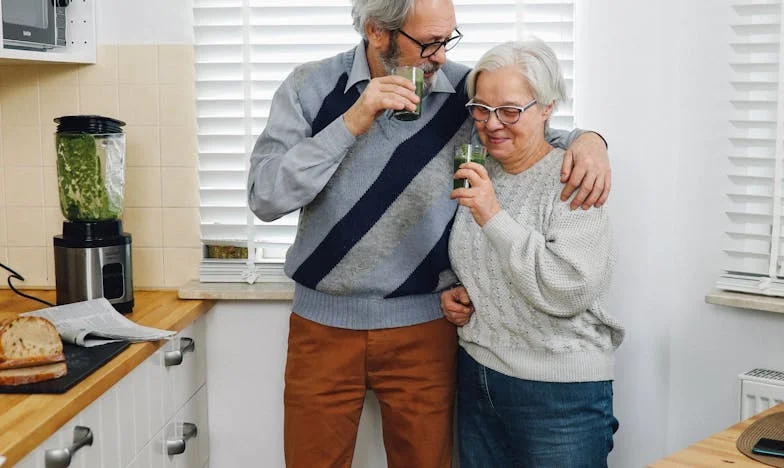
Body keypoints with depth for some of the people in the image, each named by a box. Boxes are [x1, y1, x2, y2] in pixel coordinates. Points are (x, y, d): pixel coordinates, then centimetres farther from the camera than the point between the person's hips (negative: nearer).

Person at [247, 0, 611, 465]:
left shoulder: (468, 91, -5)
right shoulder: (311, 87, -6)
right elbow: (265, 198, -14)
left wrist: (586, 138, -10)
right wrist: (351, 123, -22)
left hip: (425, 328, 0)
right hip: (322, 326, 0)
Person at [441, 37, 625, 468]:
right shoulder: (478, 174, 7)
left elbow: (571, 291, -24)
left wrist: (495, 218, -28)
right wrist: (452, 295, 1)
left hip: (559, 393, -6)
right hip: (476, 377, 6)